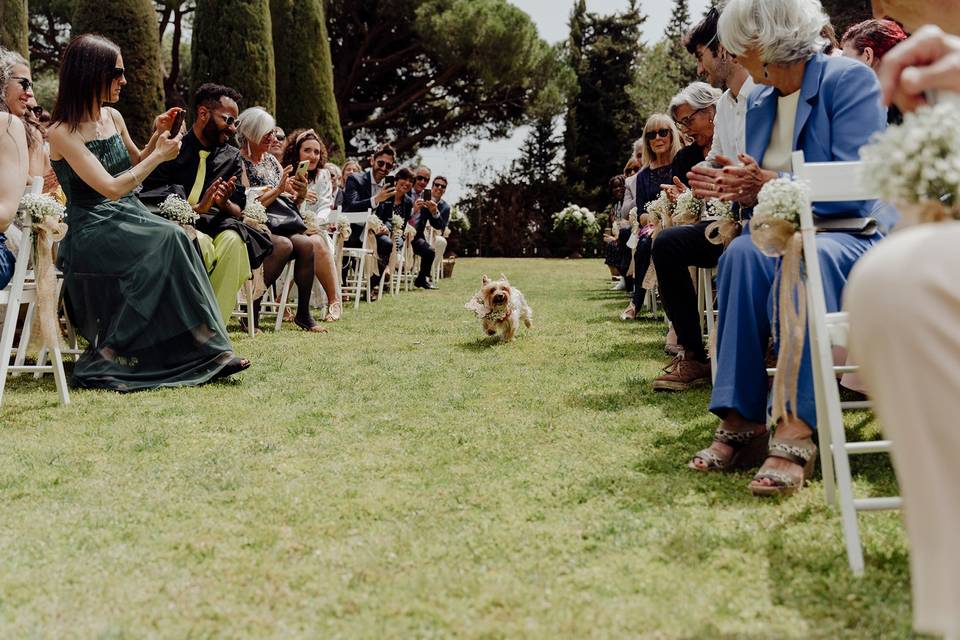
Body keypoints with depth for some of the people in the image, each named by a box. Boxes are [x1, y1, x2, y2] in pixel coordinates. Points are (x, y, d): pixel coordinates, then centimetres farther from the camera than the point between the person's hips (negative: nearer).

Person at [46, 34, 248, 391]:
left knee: (180, 241, -25)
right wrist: (160, 155, -11)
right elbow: (111, 188, -19)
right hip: (91, 231, -6)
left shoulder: (112, 117, 11)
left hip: (129, 219, 6)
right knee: (169, 242, -31)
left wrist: (157, 137, 10)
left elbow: (135, 165, 28)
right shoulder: (63, 133, -11)